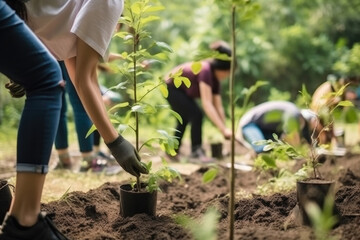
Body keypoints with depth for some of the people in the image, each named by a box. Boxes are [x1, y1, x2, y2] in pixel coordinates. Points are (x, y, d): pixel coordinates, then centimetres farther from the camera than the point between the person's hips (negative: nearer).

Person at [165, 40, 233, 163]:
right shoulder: (205, 71, -34)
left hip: (182, 89, 10)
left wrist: (225, 130, -9)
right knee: (196, 115, -18)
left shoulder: (215, 79, -8)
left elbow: (218, 107, -6)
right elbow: (207, 104, -40)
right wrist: (223, 129, -43)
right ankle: (196, 152, -10)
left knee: (184, 118, 21)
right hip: (172, 87, -10)